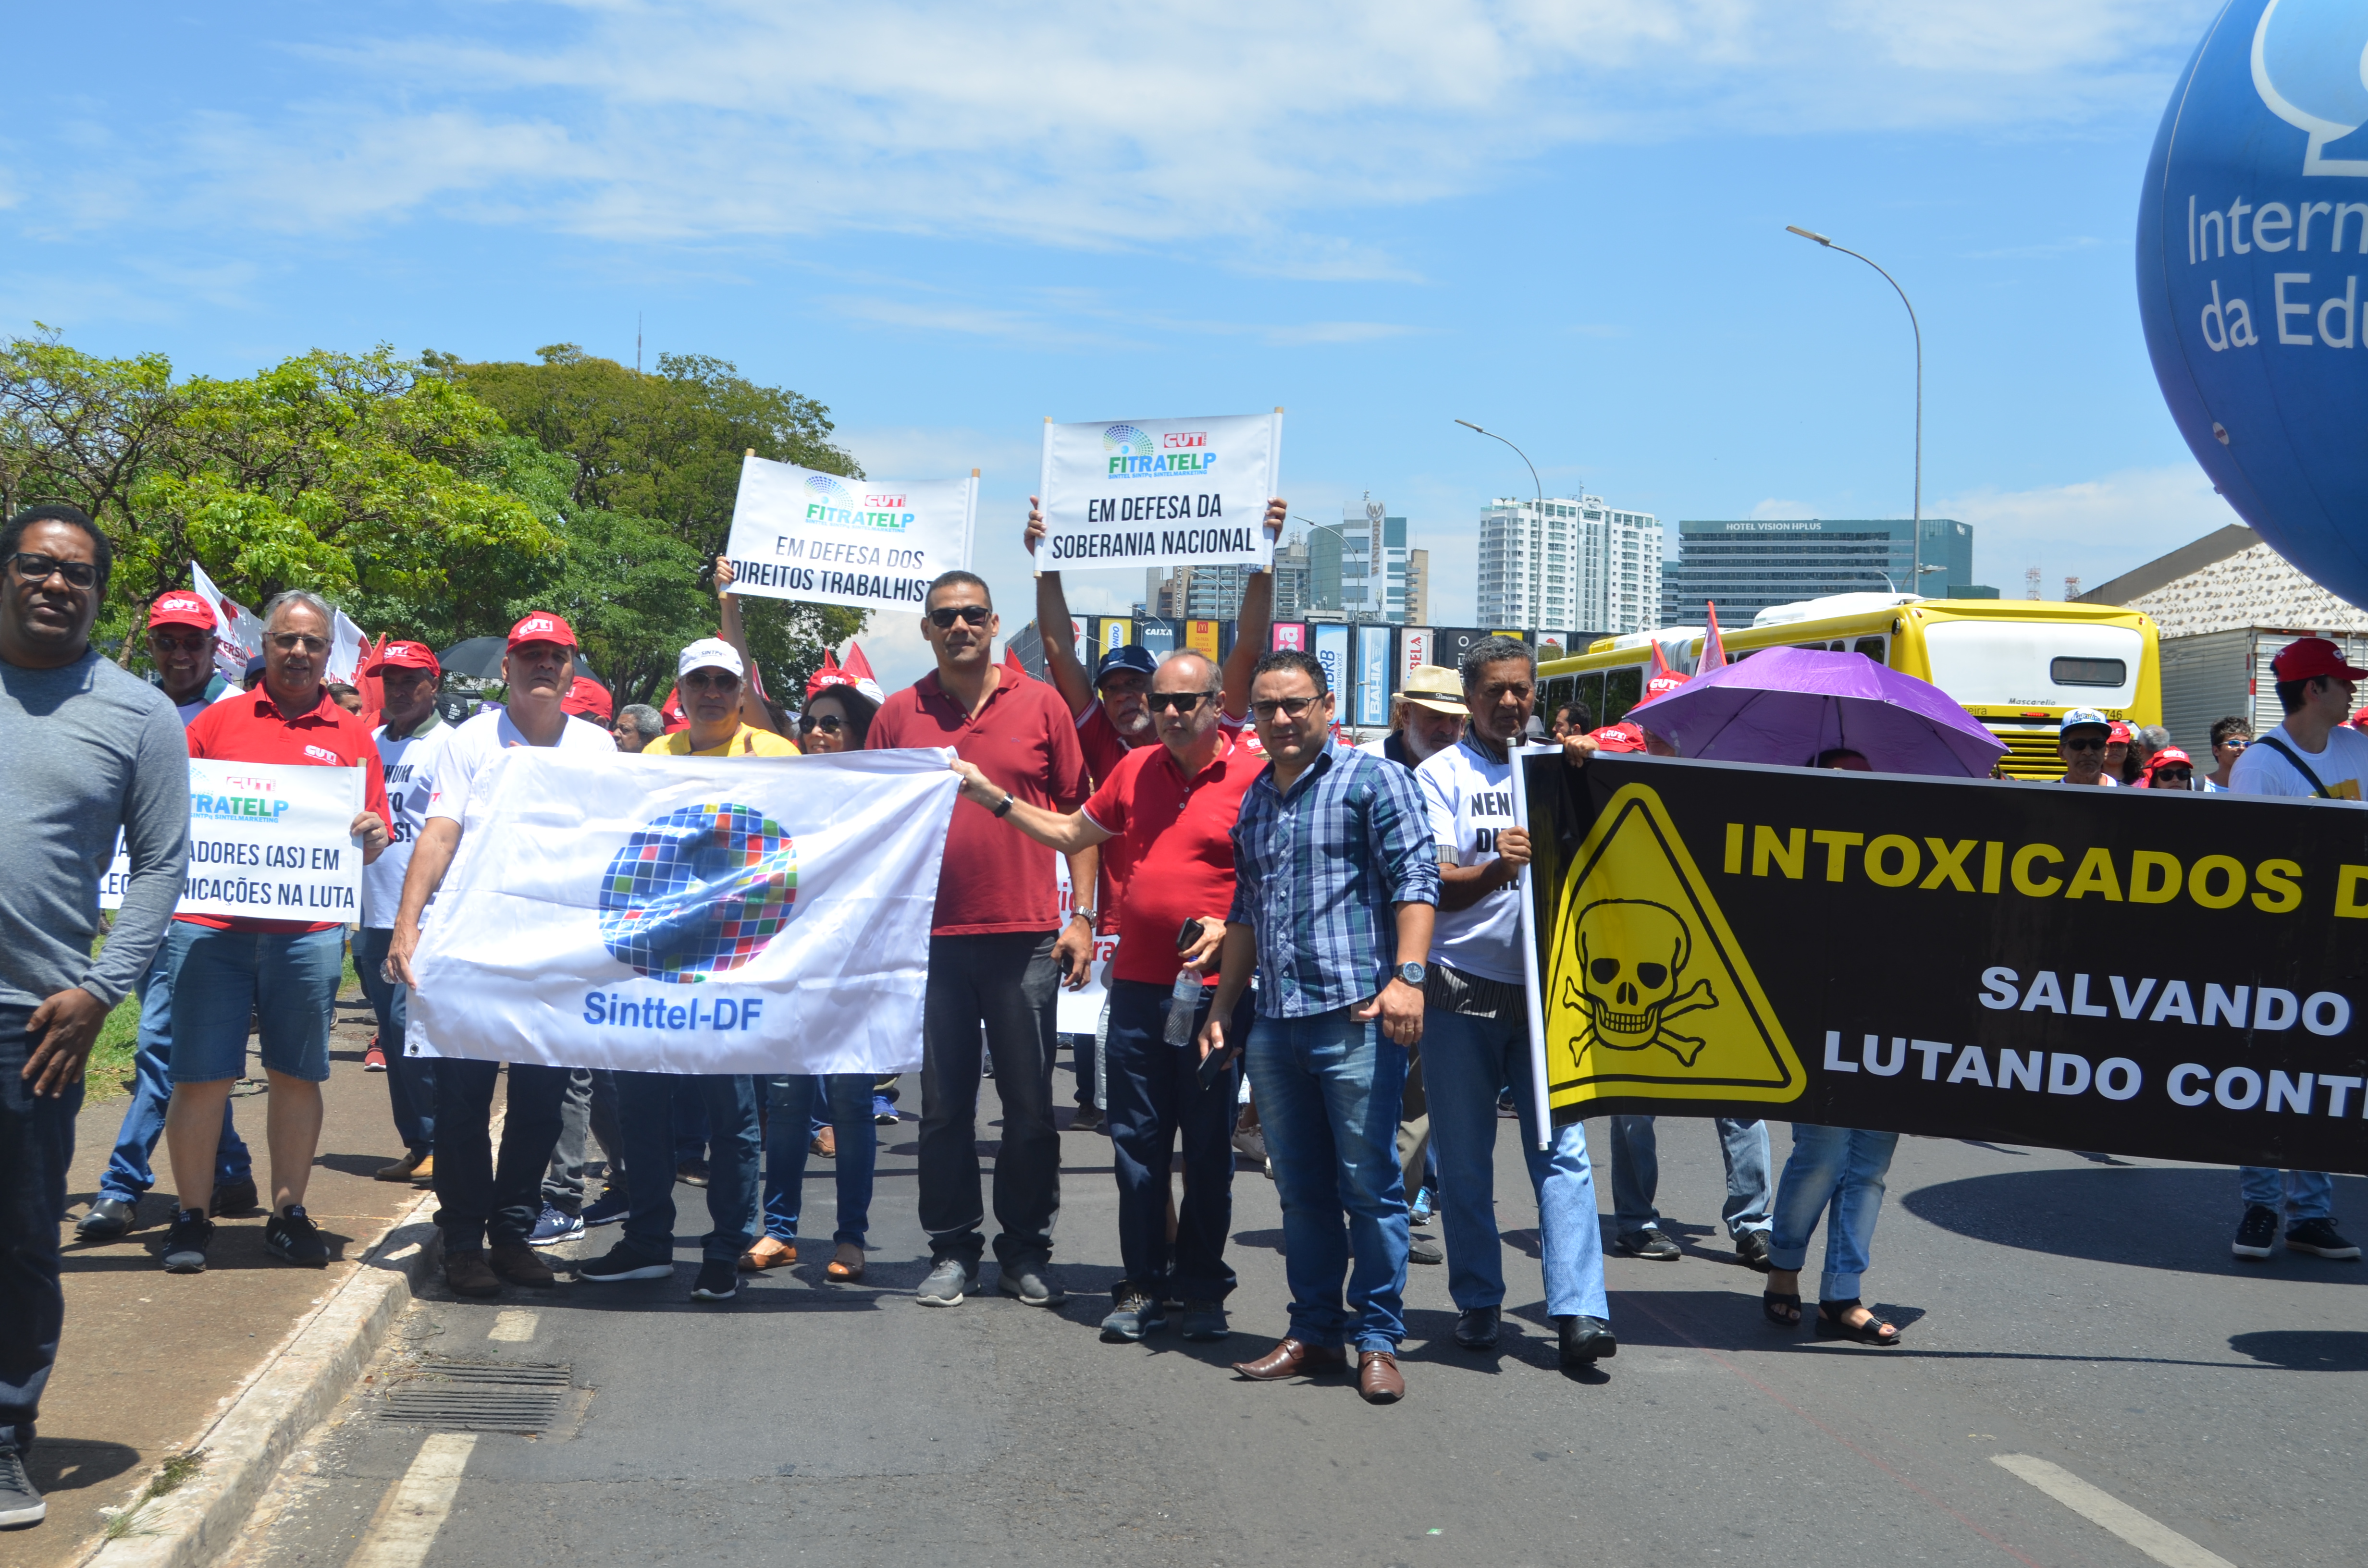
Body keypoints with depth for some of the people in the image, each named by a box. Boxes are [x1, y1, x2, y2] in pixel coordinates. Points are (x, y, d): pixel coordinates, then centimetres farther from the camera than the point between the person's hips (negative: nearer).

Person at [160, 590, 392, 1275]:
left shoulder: (353, 736, 10)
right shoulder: (217, 721, 10)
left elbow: (372, 844, 9)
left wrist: (371, 837, -13)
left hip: (308, 930, 1)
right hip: (210, 926, -1)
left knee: (298, 1073, 7)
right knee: (201, 1075, 1)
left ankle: (288, 1213, 18)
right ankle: (192, 1216, 12)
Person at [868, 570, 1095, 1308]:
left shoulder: (1041, 705, 3)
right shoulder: (898, 714, 6)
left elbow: (1078, 815, 5)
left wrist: (1081, 917, -2)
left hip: (1026, 939, -1)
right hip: (931, 937, 1)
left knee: (1030, 1106, 5)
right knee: (944, 1105, 6)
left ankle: (1025, 1252, 18)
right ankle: (953, 1249, 18)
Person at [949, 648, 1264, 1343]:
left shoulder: (1254, 777, -5)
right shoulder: (1136, 770, 11)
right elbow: (1072, 832, 23)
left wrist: (1230, 928, -19)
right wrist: (991, 797, 20)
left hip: (1215, 990, -4)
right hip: (1137, 986, 4)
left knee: (1208, 1149, 5)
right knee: (1137, 1143, 6)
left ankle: (1202, 1288, 17)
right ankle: (1143, 1287, 15)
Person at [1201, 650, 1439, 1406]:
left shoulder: (1374, 780, 0)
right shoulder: (1253, 801, 20)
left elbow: (1415, 883, -7)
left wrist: (1407, 975, -19)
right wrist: (1222, 1006, 22)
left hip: (1357, 1016, -6)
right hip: (1275, 1027, 6)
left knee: (1368, 1182, -3)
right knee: (1301, 1189, 11)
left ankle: (1377, 1338, 5)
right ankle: (1313, 1331, 19)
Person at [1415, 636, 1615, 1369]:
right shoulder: (1443, 774, 2)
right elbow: (1436, 887, -7)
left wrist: (1586, 775, -7)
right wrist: (1494, 868, -27)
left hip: (1541, 989, 2)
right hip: (1462, 992, -2)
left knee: (1562, 1149, -6)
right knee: (1465, 1162, 5)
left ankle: (1579, 1312, -9)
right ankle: (1478, 1304, 16)